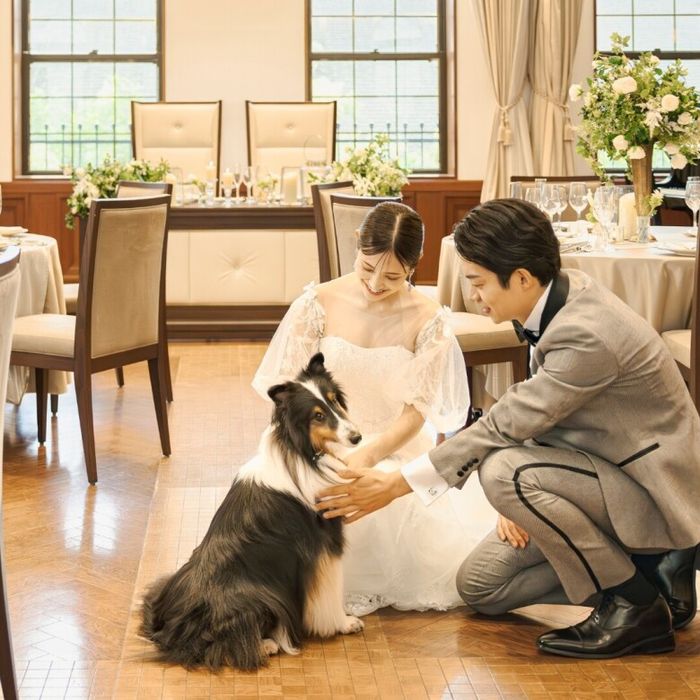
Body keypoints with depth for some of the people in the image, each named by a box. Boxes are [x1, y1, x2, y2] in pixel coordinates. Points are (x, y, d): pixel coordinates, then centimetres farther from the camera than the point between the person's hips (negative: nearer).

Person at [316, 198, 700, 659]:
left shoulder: (587, 336, -31)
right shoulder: (560, 294, -3)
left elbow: (506, 424, -28)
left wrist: (397, 485, -23)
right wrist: (523, 499, -1)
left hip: (655, 495, -9)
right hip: (605, 472, 9)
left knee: (502, 469, -32)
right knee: (479, 586, 6)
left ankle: (635, 604, -13)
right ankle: (650, 568, 9)